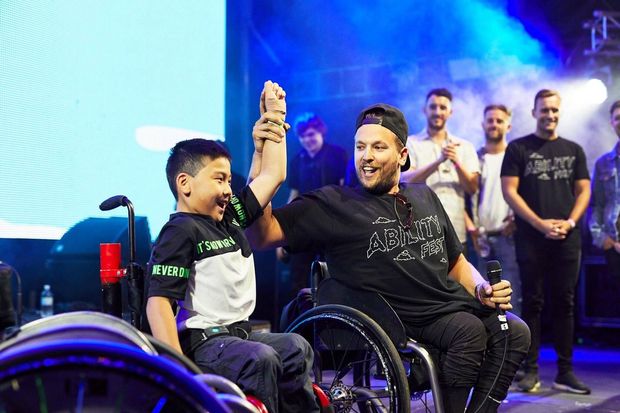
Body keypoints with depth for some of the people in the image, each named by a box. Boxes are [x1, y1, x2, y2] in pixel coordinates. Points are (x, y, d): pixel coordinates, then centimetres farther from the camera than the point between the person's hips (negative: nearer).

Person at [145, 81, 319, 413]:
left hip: (238, 334, 9)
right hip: (201, 343, -9)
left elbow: (271, 176, 20)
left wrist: (274, 116, 19)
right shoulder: (181, 231, -13)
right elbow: (158, 302, -20)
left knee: (296, 347, 1)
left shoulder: (230, 217, 13)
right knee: (261, 359, -29)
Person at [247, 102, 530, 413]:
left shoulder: (425, 197, 16)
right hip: (407, 321, -6)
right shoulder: (334, 204, -3)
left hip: (455, 306, 6)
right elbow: (261, 235, -16)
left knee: (515, 332, -16)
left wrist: (482, 290, 2)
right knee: (469, 330, -29)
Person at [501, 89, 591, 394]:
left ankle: (565, 372, 8)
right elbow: (509, 190, -3)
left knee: (564, 304, 4)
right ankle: (531, 371, 4)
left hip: (567, 240, 3)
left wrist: (569, 222, -7)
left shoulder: (573, 150, 14)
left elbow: (583, 191, 11)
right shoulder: (518, 148, 4)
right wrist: (541, 223, -12)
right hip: (531, 238, -3)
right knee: (533, 303, 0)